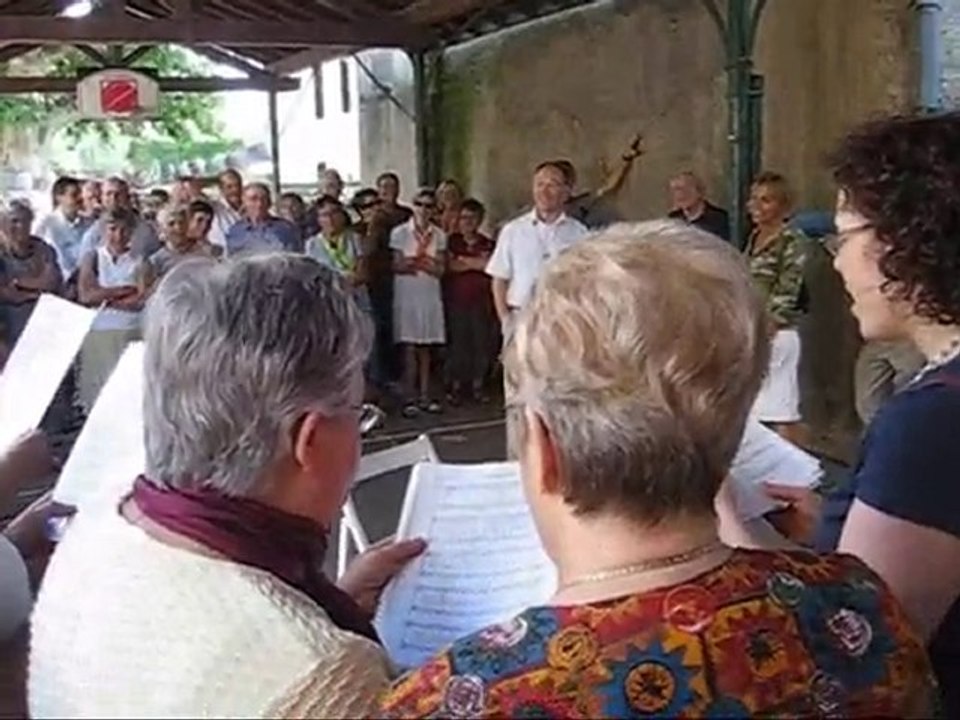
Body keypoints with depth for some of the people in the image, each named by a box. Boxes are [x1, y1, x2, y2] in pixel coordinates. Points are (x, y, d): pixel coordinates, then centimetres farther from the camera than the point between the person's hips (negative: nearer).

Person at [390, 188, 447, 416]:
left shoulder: (439, 235, 5)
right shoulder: (399, 232, -2)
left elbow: (440, 270, 0)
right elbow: (397, 266, -6)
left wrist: (413, 261, -12)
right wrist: (425, 262, -12)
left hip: (430, 296, 3)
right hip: (406, 295, -3)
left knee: (425, 348, 6)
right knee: (409, 348, -3)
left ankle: (425, 397, 12)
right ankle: (411, 399, 2)